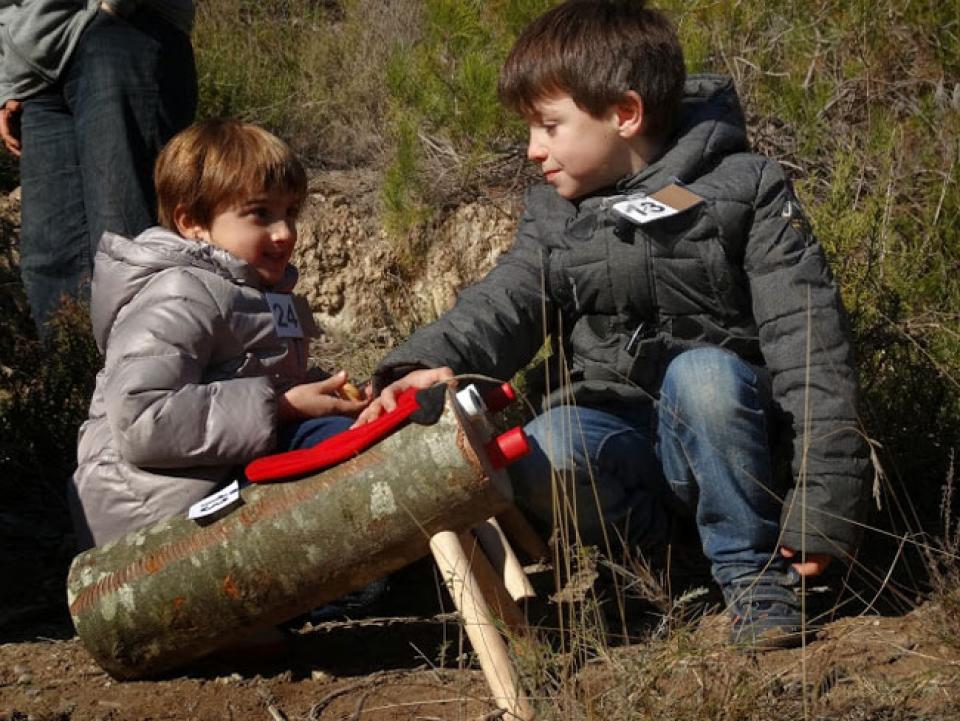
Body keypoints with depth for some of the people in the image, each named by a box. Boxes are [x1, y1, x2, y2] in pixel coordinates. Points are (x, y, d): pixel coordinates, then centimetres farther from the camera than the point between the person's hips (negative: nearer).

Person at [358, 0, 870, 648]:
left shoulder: (745, 188, -5)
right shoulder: (554, 214, 8)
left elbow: (807, 339, -12)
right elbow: (506, 303, -8)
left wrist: (825, 503, -20)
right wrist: (434, 363, -32)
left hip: (723, 434, -2)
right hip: (614, 432, 2)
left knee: (702, 373, -35)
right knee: (543, 459, -31)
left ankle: (758, 572, -15)